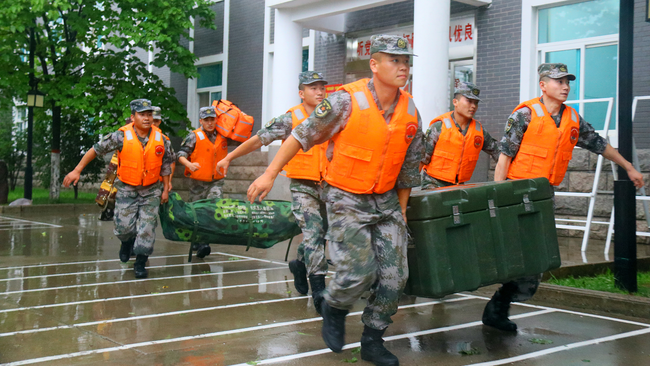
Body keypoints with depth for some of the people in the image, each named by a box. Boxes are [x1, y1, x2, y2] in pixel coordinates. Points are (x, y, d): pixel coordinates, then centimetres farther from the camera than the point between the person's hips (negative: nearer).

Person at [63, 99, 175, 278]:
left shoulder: (161, 139, -6)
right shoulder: (121, 136, -14)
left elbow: (166, 164, 7)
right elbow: (96, 150, -6)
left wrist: (165, 189, 8)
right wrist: (77, 171, -5)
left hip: (151, 190, 1)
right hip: (126, 189, -1)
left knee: (147, 227, -2)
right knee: (124, 226, -1)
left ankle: (140, 263, 12)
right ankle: (127, 242, 36)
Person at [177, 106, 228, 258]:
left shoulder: (222, 136, 4)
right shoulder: (194, 137, -7)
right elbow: (181, 154, -13)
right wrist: (189, 164, -31)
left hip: (216, 181, 2)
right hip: (197, 182, -2)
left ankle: (205, 242, -14)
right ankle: (197, 243, 22)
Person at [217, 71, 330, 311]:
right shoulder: (290, 119, -5)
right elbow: (259, 139, -4)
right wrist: (229, 158, -2)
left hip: (326, 186, 5)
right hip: (303, 186, -5)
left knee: (322, 234, 14)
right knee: (313, 234, -14)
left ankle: (300, 264, 42)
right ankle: (319, 292, -11)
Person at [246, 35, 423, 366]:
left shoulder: (411, 112, 0)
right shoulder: (347, 101, -15)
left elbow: (408, 169, 10)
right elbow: (303, 135, -7)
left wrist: (400, 213, 13)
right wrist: (270, 174, -6)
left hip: (387, 200, 5)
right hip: (346, 199, -5)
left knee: (394, 275, 2)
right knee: (358, 271, -12)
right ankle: (333, 308, 23)